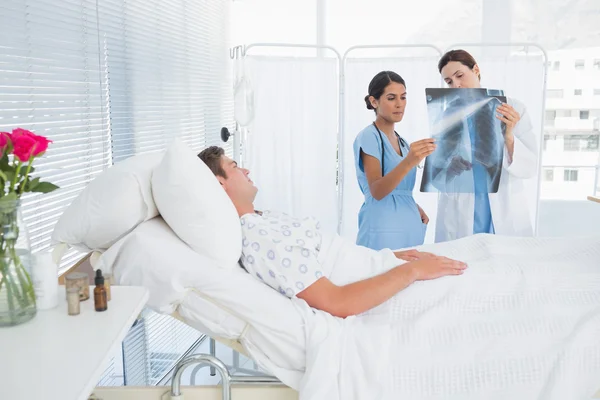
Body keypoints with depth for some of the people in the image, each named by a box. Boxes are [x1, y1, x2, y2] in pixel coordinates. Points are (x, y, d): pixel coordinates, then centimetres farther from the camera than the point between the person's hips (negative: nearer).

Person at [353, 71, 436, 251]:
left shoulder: (401, 141, 14)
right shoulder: (368, 137, -10)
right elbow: (377, 191, -21)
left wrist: (417, 209, 4)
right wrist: (409, 161, -33)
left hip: (410, 227, 8)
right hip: (383, 230, -7)